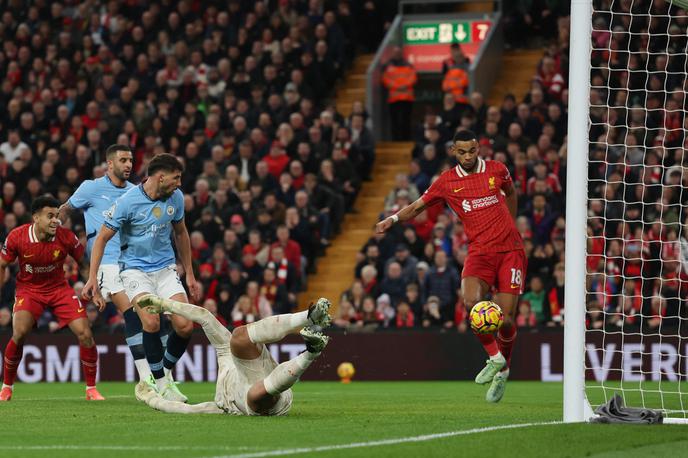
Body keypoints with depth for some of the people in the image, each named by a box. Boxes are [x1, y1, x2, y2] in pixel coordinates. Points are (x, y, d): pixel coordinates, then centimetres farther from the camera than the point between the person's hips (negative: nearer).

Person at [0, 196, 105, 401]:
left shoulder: (66, 237, -18)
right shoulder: (17, 237, -18)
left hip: (59, 289, 1)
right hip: (28, 290, -1)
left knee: (85, 334, -12)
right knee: (19, 333, -24)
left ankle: (91, 390, 6)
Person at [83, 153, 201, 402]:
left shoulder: (176, 198, -1)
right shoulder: (127, 201, -17)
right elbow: (102, 238, -8)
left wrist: (190, 275, 18)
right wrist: (92, 277, -14)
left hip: (166, 268, 5)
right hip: (135, 268, -4)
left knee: (185, 326, -12)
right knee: (151, 321, -27)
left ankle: (166, 371, 16)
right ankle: (160, 382, -10)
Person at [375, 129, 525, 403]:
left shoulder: (497, 170, 4)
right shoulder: (446, 182, 3)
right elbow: (417, 207, 9)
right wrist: (393, 219, -9)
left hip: (510, 250, 0)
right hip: (479, 252, 0)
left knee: (505, 320, -9)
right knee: (471, 301, -30)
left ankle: (502, 371, 21)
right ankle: (495, 358, -6)